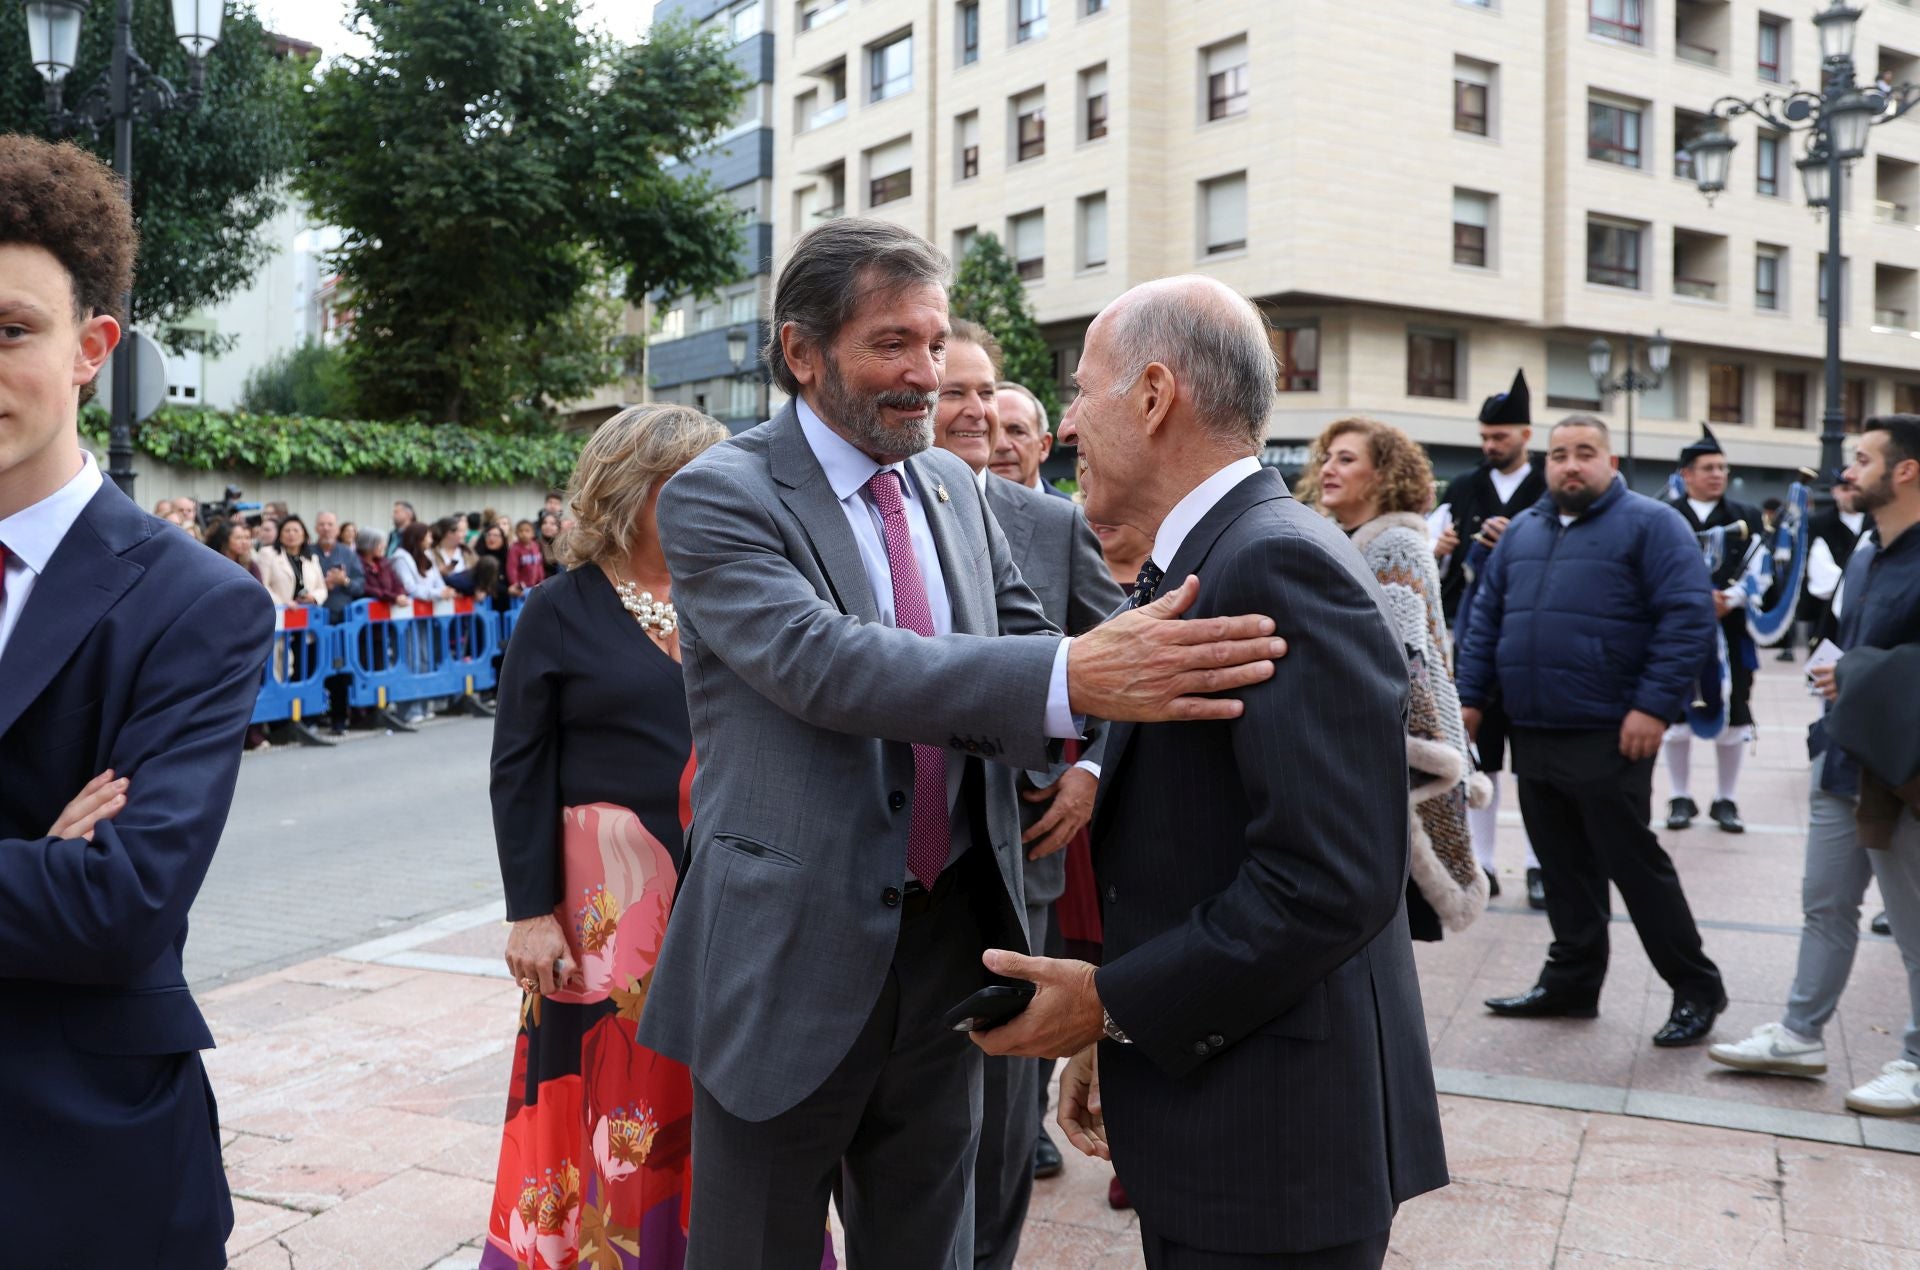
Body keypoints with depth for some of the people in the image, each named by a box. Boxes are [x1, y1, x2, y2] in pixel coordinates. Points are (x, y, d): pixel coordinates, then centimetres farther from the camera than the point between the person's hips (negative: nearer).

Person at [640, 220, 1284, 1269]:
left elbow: (1021, 642, 10)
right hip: (795, 949, -5)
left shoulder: (954, 487, 7)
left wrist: (1082, 756, -13)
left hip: (950, 934, 6)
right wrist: (1069, 678, -41)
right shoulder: (718, 498, -13)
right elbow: (826, 663, -29)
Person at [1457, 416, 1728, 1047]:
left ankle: (1697, 989, 14)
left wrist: (1654, 706, -18)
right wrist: (1470, 696, 12)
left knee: (1636, 865, 0)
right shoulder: (1522, 530, 15)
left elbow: (1689, 618, -12)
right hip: (1532, 735, 6)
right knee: (1564, 868, 12)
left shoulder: (1649, 524, -4)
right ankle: (1571, 982, 23)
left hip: (1608, 736, -6)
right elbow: (1485, 617, 19)